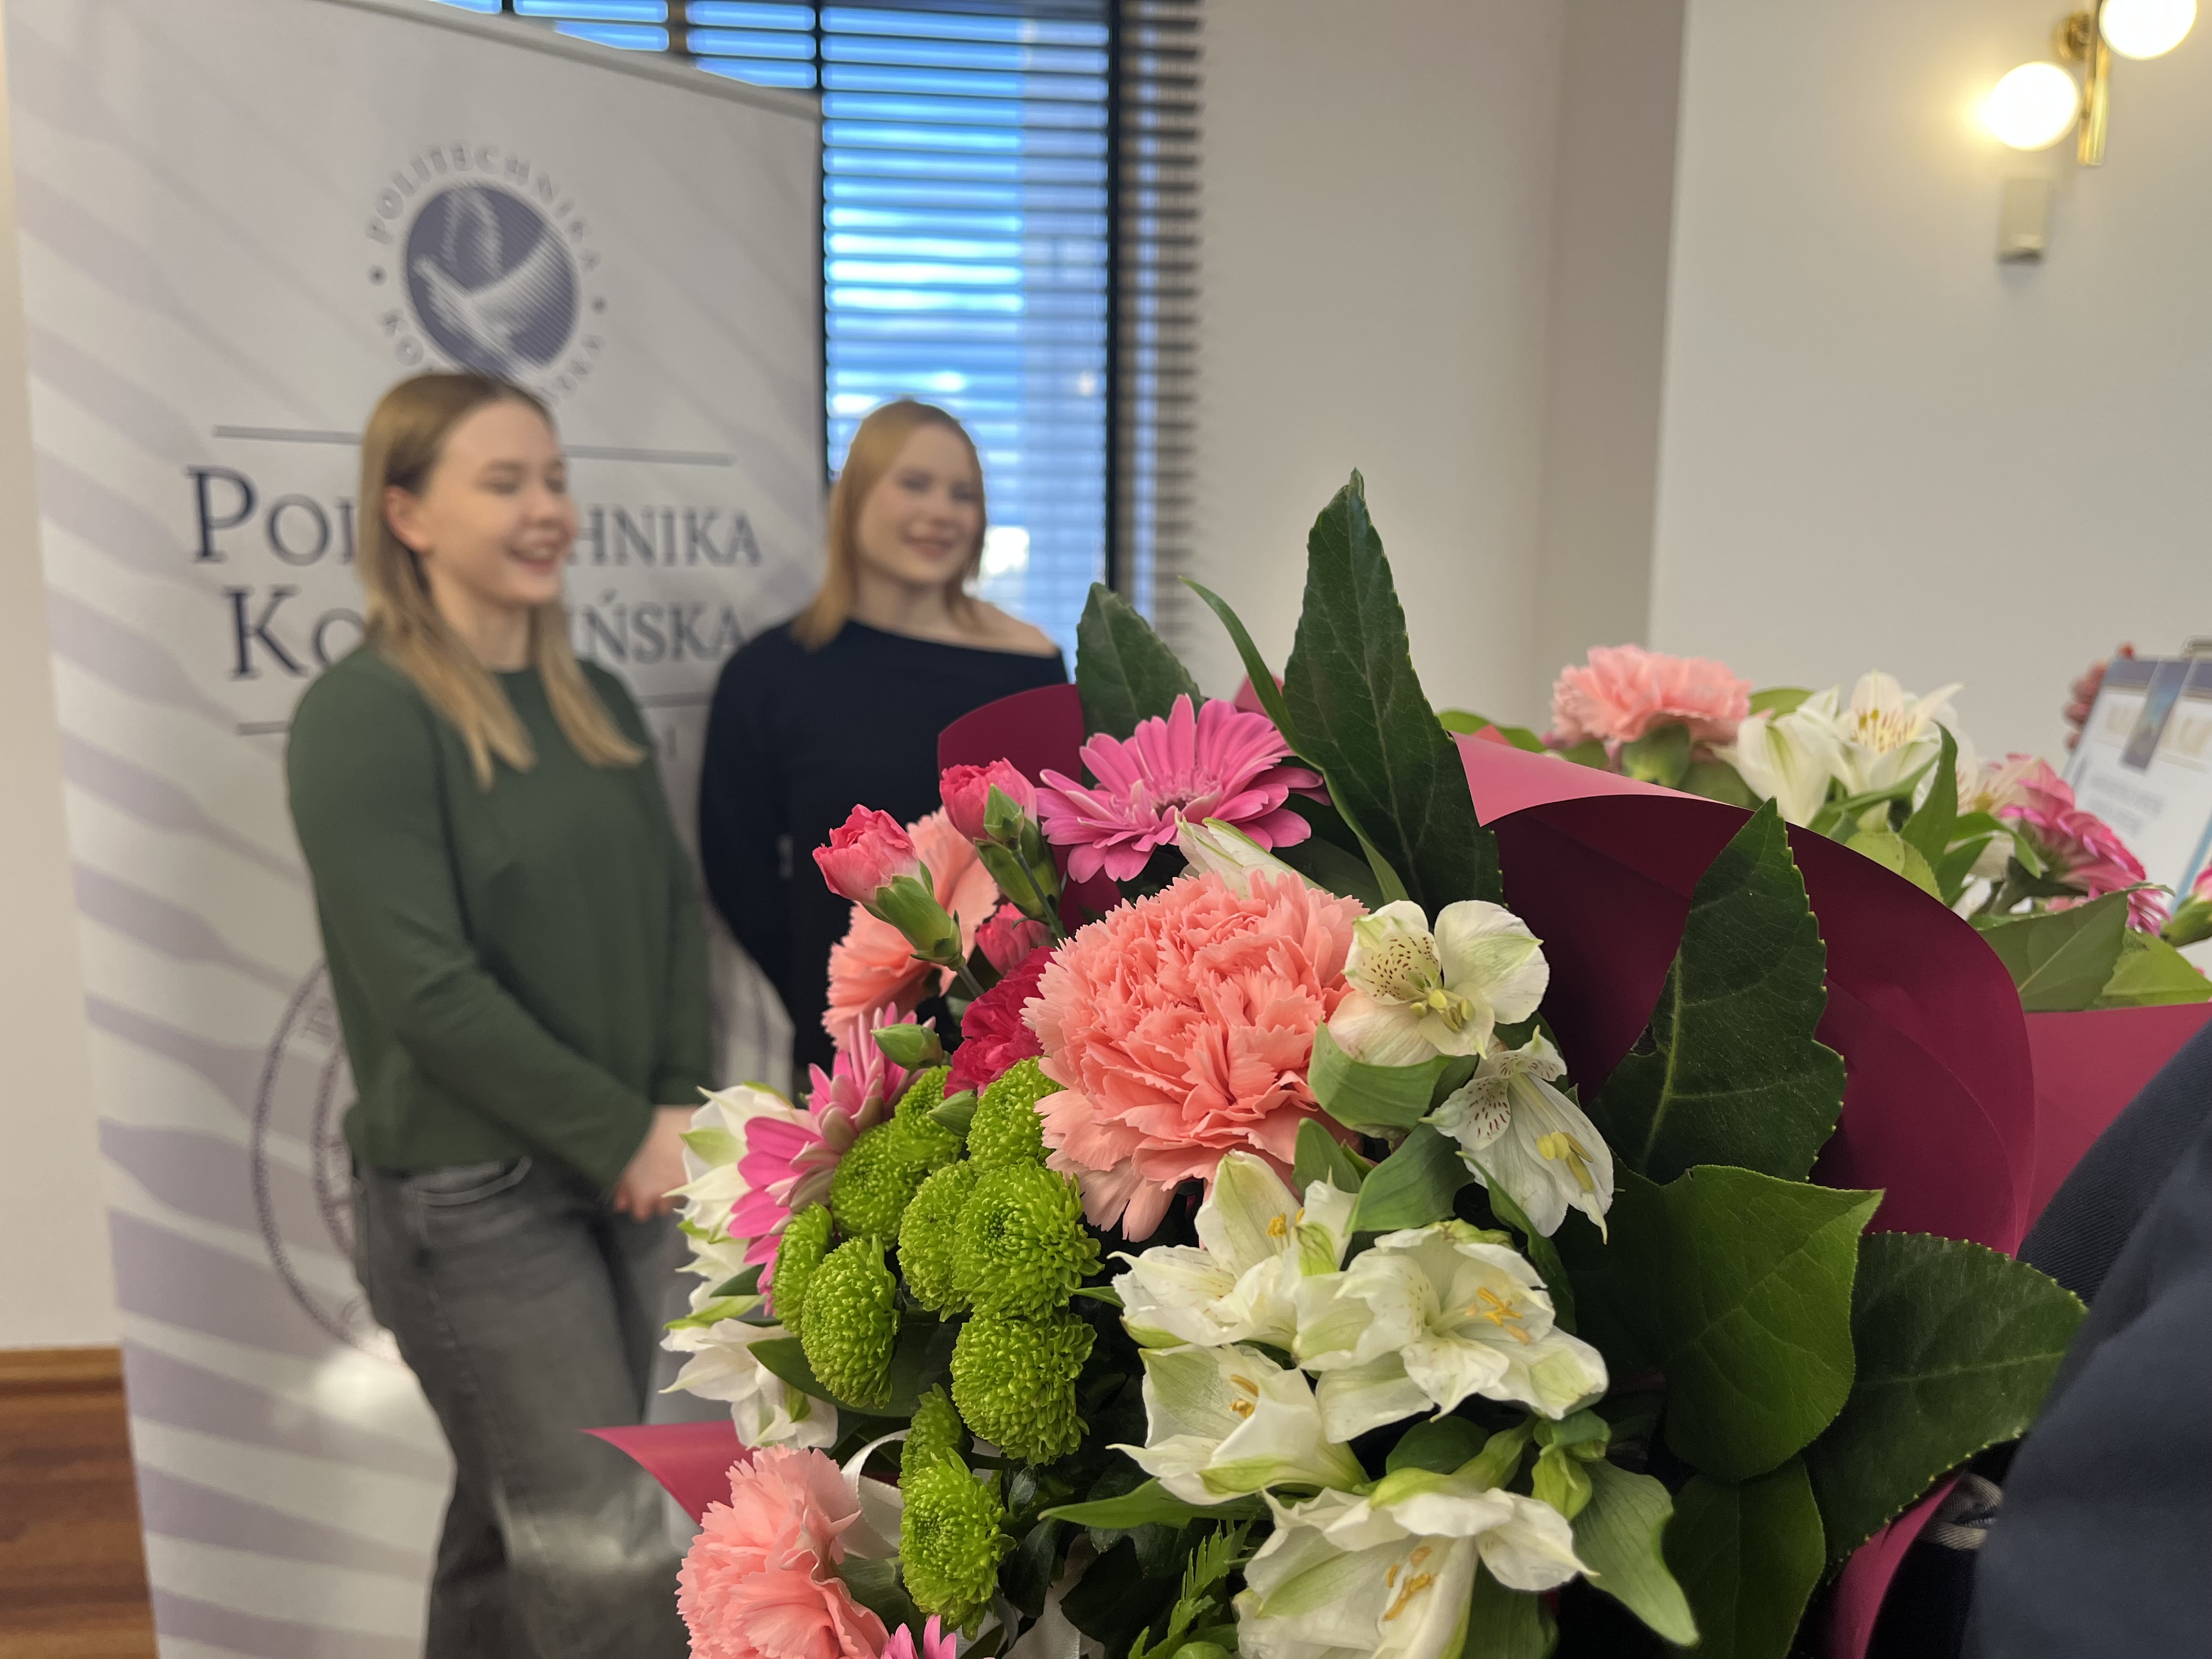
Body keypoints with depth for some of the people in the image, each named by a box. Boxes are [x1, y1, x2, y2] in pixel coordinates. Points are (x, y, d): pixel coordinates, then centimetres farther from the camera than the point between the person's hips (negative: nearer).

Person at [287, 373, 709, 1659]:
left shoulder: (599, 704, 8)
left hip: (627, 1173, 6)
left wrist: (683, 1115, -6)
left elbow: (677, 908, 6)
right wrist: (626, 1133, -15)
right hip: (472, 1199, -6)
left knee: (521, 1516, 19)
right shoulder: (363, 717, -13)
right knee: (609, 1550, 2)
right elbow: (426, 989, -19)